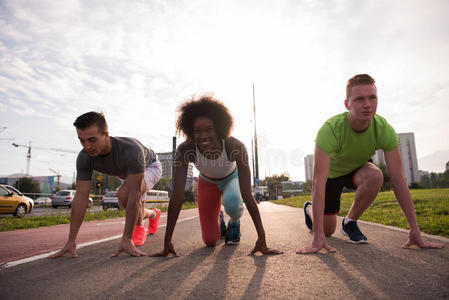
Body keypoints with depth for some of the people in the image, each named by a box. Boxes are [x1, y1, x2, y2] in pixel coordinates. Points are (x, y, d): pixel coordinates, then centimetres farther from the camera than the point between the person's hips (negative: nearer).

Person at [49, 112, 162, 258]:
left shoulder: (131, 150, -47)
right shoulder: (84, 157, -31)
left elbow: (134, 195, -46)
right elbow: (81, 196, -30)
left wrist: (126, 239, -45)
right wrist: (71, 241, -32)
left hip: (150, 166, -5)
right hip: (127, 173, 6)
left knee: (124, 194, -33)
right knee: (135, 213, 15)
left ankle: (139, 229, -6)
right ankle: (153, 214, 51)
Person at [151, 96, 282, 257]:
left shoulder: (236, 147, -39)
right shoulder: (185, 150, -36)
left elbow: (247, 195, -38)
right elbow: (177, 196, -35)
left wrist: (262, 238, -40)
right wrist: (167, 241, -35)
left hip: (232, 178, -1)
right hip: (207, 182, 1)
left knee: (231, 203, -37)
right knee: (210, 241, -1)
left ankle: (234, 223, 0)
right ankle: (218, 219, 34)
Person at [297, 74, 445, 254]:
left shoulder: (384, 130, -27)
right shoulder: (330, 129, -38)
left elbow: (398, 181, -24)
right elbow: (319, 183, -42)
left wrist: (415, 231, -27)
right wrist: (318, 237, -46)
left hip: (358, 168, 3)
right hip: (331, 172, -2)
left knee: (375, 176, -34)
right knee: (327, 231, 1)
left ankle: (350, 222, -6)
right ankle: (309, 209, 38)